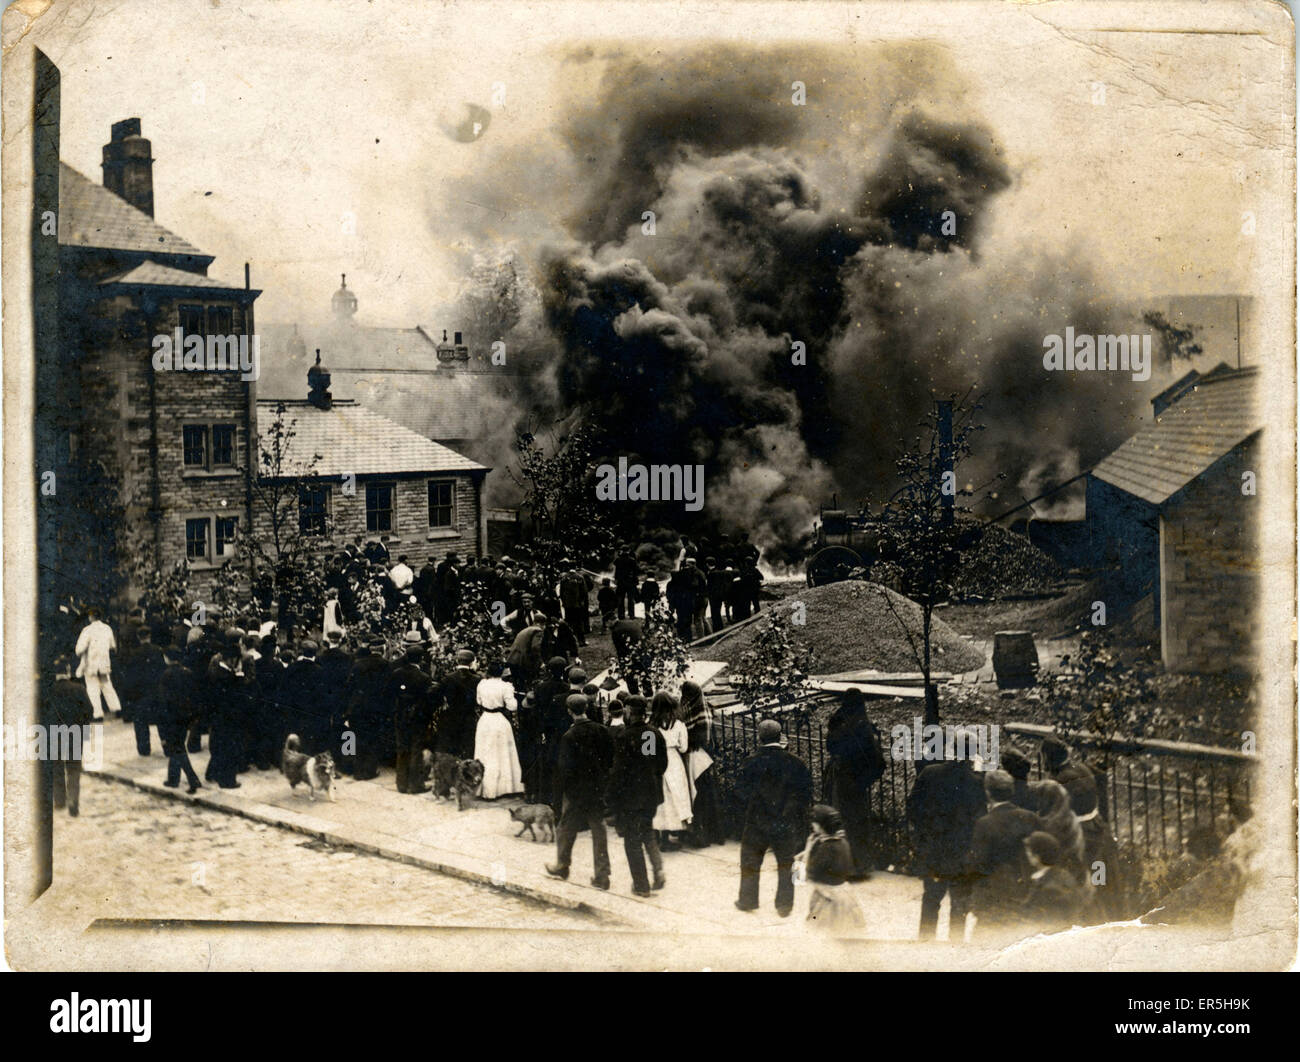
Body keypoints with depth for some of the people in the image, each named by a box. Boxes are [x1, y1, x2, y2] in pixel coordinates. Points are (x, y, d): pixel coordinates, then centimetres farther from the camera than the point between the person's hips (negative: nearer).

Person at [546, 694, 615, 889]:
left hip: (576, 792, -3)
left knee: (566, 829, 16)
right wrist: (605, 784, 13)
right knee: (599, 831, 8)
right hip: (599, 791, 4)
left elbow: (563, 769, -14)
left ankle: (561, 866, 33)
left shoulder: (569, 737, -17)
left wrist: (558, 796, -5)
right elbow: (611, 760, 2)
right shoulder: (602, 732, -4)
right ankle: (602, 875, 7)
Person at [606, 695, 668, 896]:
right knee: (647, 832, 24)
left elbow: (619, 769, -17)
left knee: (632, 839, 7)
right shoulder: (655, 734, -1)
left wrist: (611, 799, -9)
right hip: (652, 794, 5)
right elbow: (663, 764, 7)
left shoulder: (624, 736, -18)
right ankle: (658, 867, 4)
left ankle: (641, 885, 11)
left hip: (630, 796, -5)